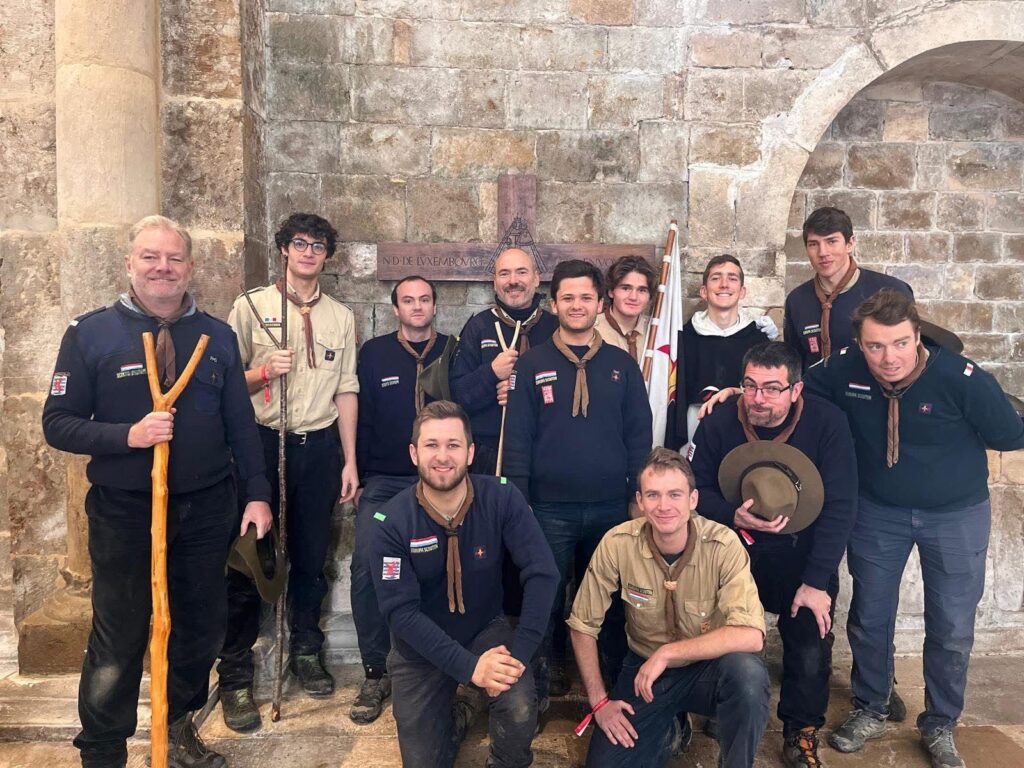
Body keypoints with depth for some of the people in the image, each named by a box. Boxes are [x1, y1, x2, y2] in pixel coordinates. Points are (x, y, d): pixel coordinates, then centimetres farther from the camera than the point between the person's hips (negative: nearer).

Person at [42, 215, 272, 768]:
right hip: (125, 512, -3)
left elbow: (240, 422, 5)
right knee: (118, 639, 8)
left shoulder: (218, 336, 3)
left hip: (206, 509, 3)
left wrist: (258, 492, 1)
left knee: (201, 627, 16)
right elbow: (58, 423, -6)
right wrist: (129, 435, -22)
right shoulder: (90, 333, -4)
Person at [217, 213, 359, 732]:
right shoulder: (251, 306, 2)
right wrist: (263, 373, -21)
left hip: (319, 446, 3)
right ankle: (235, 678, 15)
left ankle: (305, 652, 30)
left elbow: (346, 390, 9)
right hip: (262, 441, -2)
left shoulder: (341, 317, 10)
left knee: (311, 557, 11)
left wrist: (350, 460, 6)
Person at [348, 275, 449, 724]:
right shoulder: (374, 353, 7)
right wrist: (358, 478, 1)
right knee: (366, 566, -13)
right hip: (383, 481, 0)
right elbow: (361, 418, 5)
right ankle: (375, 673, 1)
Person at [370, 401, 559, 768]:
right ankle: (454, 718, 38)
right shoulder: (391, 523, -20)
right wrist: (468, 666, -30)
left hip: (486, 630, 0)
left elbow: (542, 573, -21)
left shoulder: (502, 499, -18)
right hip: (420, 648, 1)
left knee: (520, 706, -27)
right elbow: (400, 611, -22)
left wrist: (520, 652, -30)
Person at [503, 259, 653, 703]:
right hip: (550, 508, -1)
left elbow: (639, 435, 7)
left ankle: (615, 676, 30)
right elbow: (518, 437, 0)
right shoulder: (532, 364, 2)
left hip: (611, 507, 1)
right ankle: (549, 673, 28)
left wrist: (639, 495, 2)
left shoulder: (622, 365, 6)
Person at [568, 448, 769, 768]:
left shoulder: (723, 545, -22)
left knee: (747, 671, -34)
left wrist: (667, 653, -31)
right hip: (644, 670, 2)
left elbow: (750, 635, -31)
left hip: (707, 668, -2)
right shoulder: (618, 544, -18)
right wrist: (599, 702, -8)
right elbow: (583, 625, -7)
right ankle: (665, 730, 20)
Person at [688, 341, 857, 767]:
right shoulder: (718, 423, -13)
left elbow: (839, 507, -17)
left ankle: (801, 731, 22)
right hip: (734, 549, 1)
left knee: (810, 648, -5)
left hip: (804, 552, -1)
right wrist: (733, 517, -26)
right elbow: (697, 489, -5)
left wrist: (816, 581, -20)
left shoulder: (827, 423, -18)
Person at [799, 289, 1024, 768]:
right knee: (869, 618, 13)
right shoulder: (845, 369, -18)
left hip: (957, 516, -1)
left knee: (951, 630, 10)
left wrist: (949, 441, -10)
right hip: (877, 512, 2)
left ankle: (940, 727, 35)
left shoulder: (962, 378, -26)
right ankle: (869, 711, 37)